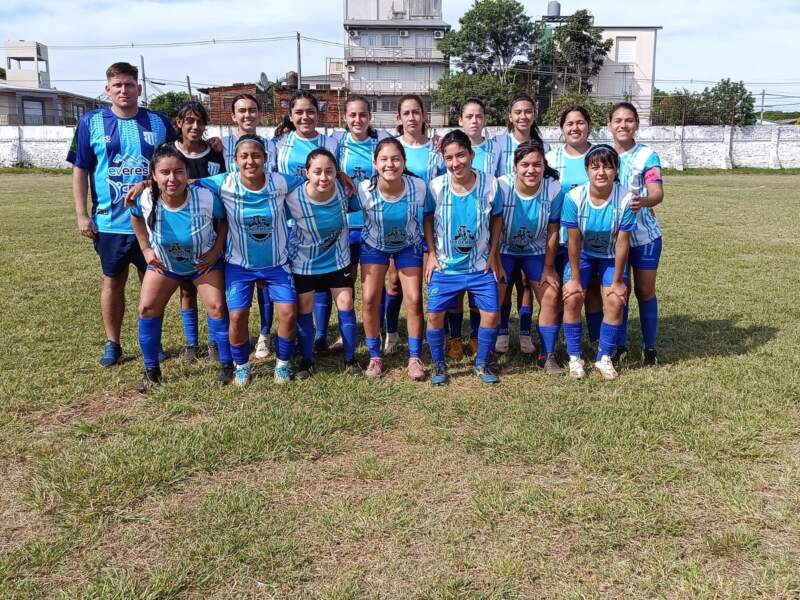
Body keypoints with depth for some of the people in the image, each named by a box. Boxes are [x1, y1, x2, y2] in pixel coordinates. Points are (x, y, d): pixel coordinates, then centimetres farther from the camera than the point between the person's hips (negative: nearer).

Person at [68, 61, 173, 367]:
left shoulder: (159, 122, 1)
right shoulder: (91, 122, -1)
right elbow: (80, 170, 1)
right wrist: (82, 214, -5)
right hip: (109, 222, -1)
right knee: (113, 282, 11)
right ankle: (112, 344, 25)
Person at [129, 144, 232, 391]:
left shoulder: (207, 198, -33)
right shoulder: (145, 199, -27)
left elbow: (224, 220, -10)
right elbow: (136, 216, -1)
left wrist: (217, 249, -15)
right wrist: (146, 249, -3)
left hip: (205, 262, -2)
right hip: (163, 262, 2)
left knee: (217, 308, -9)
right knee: (147, 309, -3)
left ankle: (227, 364, 10)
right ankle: (151, 370, 13)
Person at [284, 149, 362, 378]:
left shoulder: (344, 190, -21)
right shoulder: (294, 198, -27)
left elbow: (359, 207, 1)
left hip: (338, 258, 2)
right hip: (304, 261, -1)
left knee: (346, 304, 4)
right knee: (304, 309, 7)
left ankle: (350, 358, 22)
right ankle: (307, 360, 25)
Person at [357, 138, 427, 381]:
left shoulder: (419, 187, -27)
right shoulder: (364, 190, -29)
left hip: (408, 245, 0)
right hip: (374, 245, 0)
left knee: (414, 300, -4)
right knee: (369, 299, -6)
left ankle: (415, 357, 13)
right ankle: (375, 356, 13)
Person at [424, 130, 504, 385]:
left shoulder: (491, 185, -13)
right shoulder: (436, 187, -14)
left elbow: (497, 219, 3)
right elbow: (428, 219, 2)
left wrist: (493, 254, 1)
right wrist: (432, 253, -2)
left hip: (481, 266, 1)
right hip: (444, 266, 0)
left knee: (491, 315, -2)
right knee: (435, 315, -2)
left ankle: (482, 365, 21)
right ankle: (439, 366, 20)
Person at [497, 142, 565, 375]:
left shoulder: (554, 189, -19)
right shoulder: (501, 187, -25)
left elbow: (552, 231, -9)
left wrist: (548, 268, -4)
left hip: (536, 251, 2)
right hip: (503, 250, -2)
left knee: (552, 297, -6)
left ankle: (549, 356, 8)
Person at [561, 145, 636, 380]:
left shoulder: (625, 199, -25)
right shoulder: (574, 197, -24)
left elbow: (622, 243, -17)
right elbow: (574, 241, -16)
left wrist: (617, 281, -12)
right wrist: (575, 279, -12)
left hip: (612, 257, 0)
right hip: (582, 255, 0)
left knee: (615, 301, -14)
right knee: (572, 298, -15)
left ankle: (604, 358, 6)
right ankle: (574, 358, 2)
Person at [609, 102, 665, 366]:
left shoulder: (647, 156, -7)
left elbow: (657, 193, -18)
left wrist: (644, 201, -40)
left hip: (644, 234, -2)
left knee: (645, 291, 5)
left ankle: (649, 346, 18)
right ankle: (619, 344, 22)